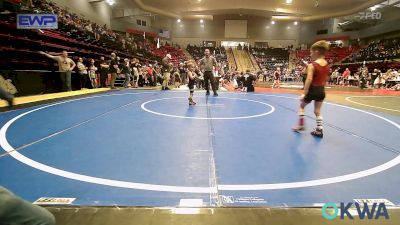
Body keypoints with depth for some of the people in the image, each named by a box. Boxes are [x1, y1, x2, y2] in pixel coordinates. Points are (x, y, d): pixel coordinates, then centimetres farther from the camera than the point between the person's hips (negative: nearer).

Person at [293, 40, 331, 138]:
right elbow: (325, 79, 13)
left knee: (302, 106, 16)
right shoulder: (327, 65, 5)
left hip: (312, 90, -6)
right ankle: (319, 130, 14)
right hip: (321, 90, 6)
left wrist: (304, 93, -25)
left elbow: (309, 79, -25)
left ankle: (301, 125, 19)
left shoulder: (312, 65, -17)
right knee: (317, 111, 13)